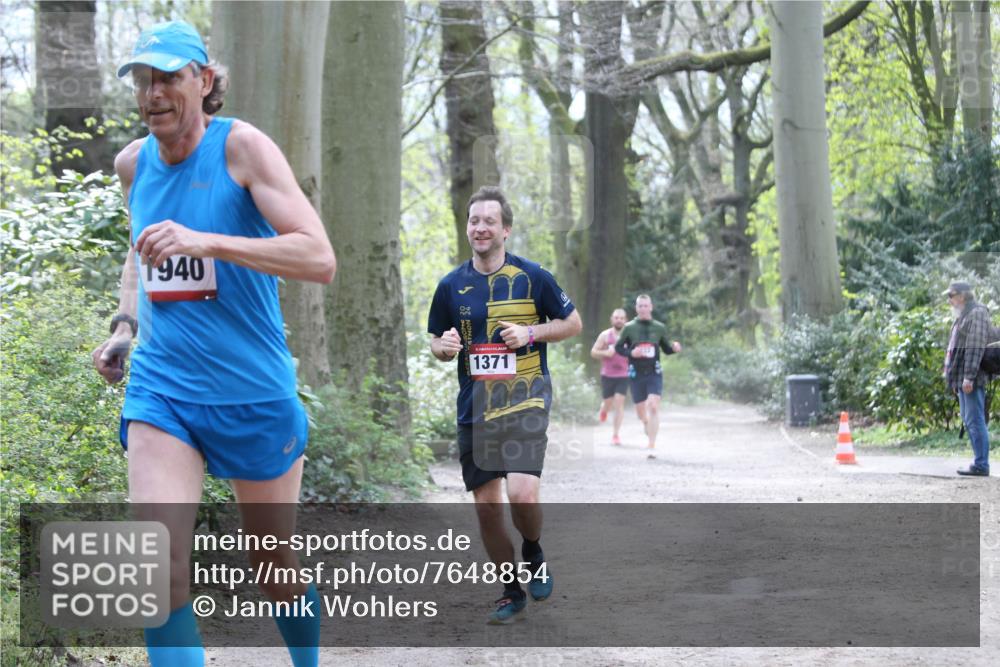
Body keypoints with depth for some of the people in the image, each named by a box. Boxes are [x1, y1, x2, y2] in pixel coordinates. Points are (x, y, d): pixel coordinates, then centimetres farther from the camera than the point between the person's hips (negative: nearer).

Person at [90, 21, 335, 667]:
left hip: (256, 393, -3)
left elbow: (320, 258, -22)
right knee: (162, 567, -17)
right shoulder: (133, 163, 5)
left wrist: (206, 241, -32)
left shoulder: (242, 146, -11)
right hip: (160, 389, 3)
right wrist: (124, 327, 9)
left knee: (276, 567, 12)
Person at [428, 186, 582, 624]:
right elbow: (436, 342, 16)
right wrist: (444, 346, -8)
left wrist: (531, 333, -10)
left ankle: (533, 552, 12)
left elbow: (573, 323, 7)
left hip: (525, 401, -3)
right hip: (474, 408, 3)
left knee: (522, 495, -20)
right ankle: (511, 591, 21)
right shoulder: (451, 286, 5)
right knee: (486, 505, 4)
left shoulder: (532, 277, -2)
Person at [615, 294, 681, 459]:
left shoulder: (659, 327, 3)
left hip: (654, 373, -1)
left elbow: (666, 348, 12)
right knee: (641, 411, 9)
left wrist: (674, 347, -10)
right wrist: (631, 353, -14)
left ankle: (652, 445, -17)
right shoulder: (629, 328, 0)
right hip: (636, 374, 1)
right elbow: (618, 347, 5)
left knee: (653, 406, -18)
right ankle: (649, 426, 45)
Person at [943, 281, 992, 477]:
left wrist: (969, 377, -24)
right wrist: (955, 380, 22)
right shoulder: (963, 315, 21)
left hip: (971, 379, -10)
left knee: (975, 421, -10)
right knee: (969, 422, 12)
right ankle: (979, 463, 15)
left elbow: (976, 347, -19)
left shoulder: (977, 313, -10)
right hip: (962, 379, 10)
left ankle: (981, 465, -10)